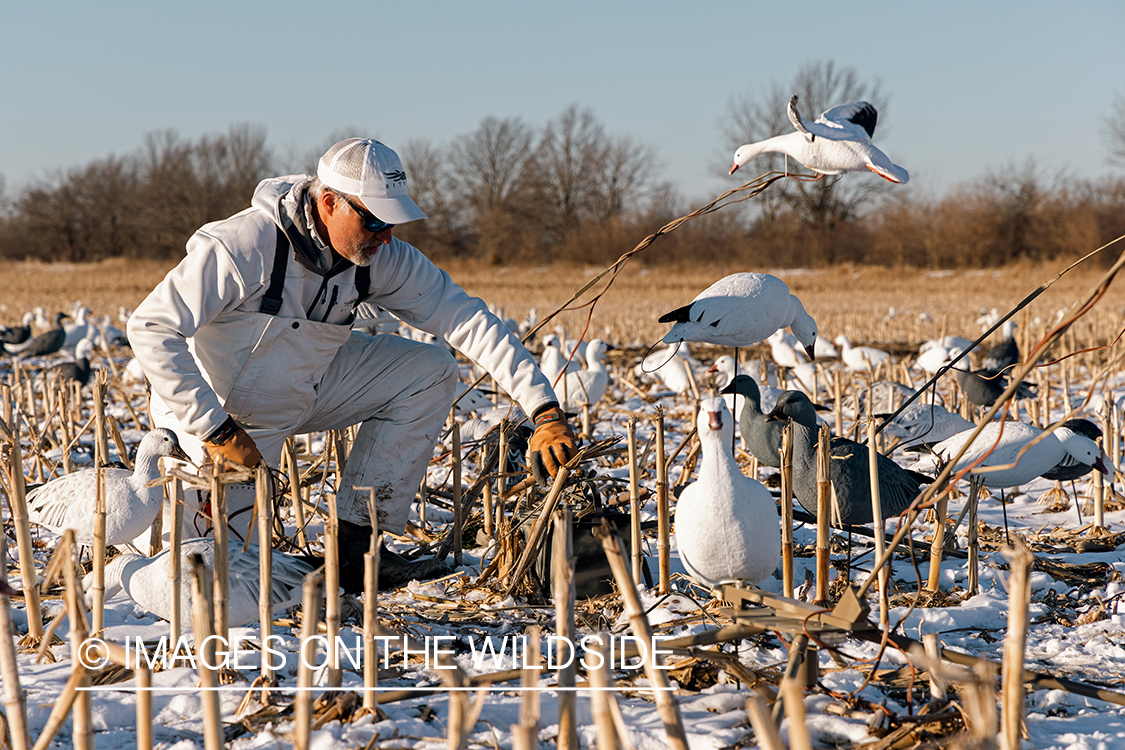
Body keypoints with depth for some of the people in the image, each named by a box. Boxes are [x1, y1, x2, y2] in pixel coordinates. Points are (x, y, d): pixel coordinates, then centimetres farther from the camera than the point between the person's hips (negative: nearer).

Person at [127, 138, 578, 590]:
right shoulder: (243, 247, -32)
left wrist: (544, 410, -25)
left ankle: (358, 544, -6)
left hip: (308, 386, 6)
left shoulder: (379, 257, -15)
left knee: (430, 372, -9)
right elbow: (151, 328, -31)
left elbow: (464, 317, -16)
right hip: (223, 409, -6)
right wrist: (216, 431, -33)